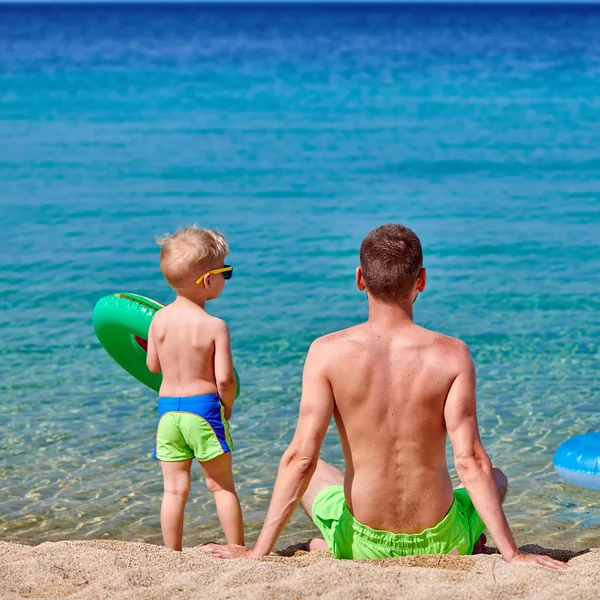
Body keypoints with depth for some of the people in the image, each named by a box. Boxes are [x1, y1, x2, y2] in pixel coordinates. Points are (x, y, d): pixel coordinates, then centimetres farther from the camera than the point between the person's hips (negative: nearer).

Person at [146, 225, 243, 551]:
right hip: (204, 407, -4)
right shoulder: (215, 326, -13)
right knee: (222, 485, 10)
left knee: (174, 489, 9)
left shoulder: (159, 319, 0)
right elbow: (225, 379, -17)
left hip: (168, 409, 4)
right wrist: (227, 406, 2)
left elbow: (153, 365, 9)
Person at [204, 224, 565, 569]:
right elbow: (470, 461, -18)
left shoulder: (328, 353, -14)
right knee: (496, 479, 32)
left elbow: (302, 457, -17)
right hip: (439, 543, 0)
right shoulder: (452, 355, -15)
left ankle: (331, 554, 14)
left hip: (363, 544, 1)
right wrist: (512, 554, -13)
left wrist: (258, 553, -12)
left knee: (314, 473, 33)